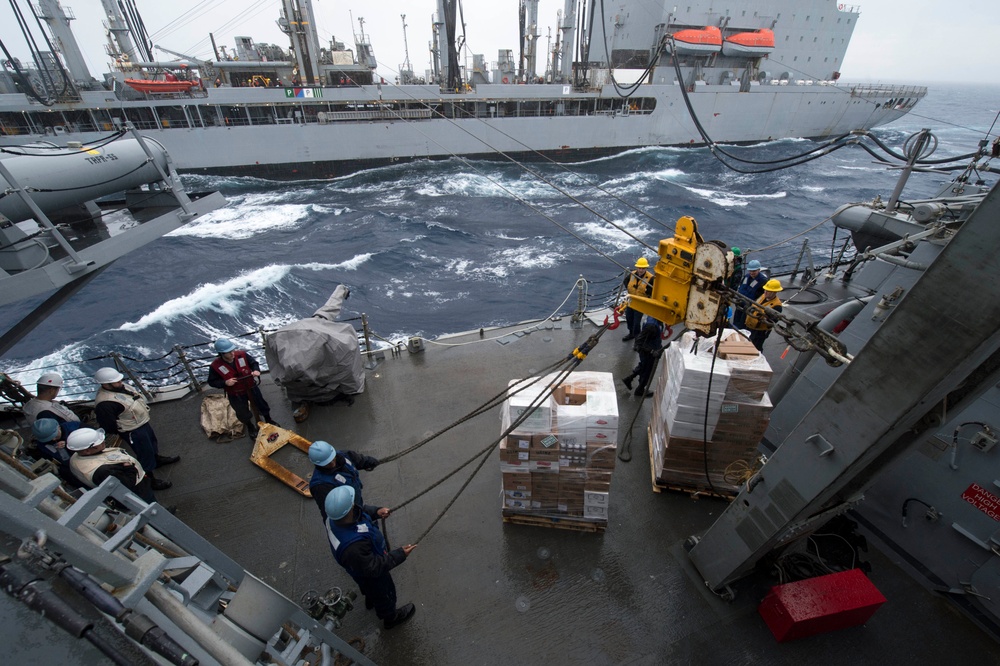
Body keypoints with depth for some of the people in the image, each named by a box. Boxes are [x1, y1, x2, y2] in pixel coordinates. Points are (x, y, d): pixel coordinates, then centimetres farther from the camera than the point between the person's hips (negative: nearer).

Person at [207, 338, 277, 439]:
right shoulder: (215, 366, -21)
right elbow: (212, 382, -8)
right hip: (235, 395, -1)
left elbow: (253, 363, -1)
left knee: (261, 405, 20)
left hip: (251, 388, 1)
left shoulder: (242, 354, -18)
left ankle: (268, 421, 49)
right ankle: (251, 428, 49)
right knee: (243, 414, 18)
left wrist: (256, 370, -23)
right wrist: (225, 383, -26)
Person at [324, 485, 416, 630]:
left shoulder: (334, 517, -27)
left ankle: (370, 601, 70)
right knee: (383, 595, 26)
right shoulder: (353, 546, -50)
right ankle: (391, 618, 56)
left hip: (364, 565, 7)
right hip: (372, 576, -6)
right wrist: (400, 555, -33)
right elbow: (374, 568, -35)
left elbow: (361, 511, -4)